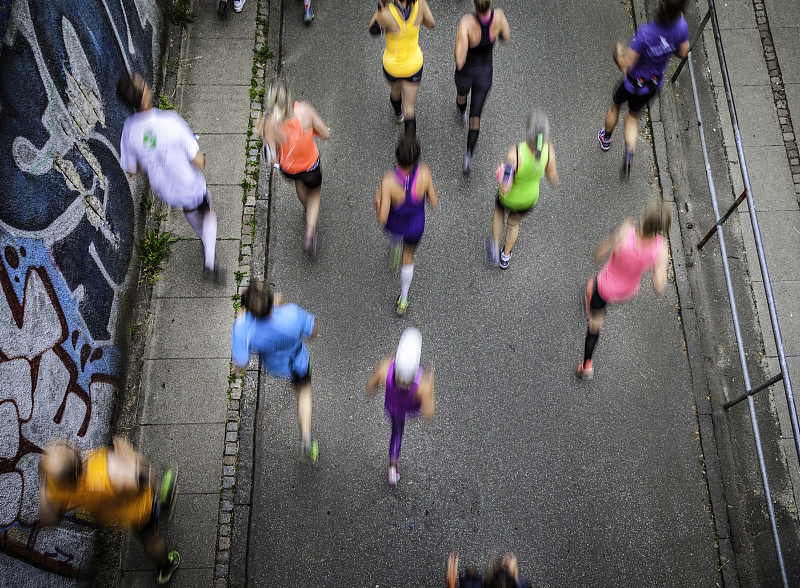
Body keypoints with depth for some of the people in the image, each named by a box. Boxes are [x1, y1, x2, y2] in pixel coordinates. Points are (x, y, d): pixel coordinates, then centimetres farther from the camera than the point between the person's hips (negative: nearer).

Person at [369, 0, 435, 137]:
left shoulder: (386, 14, -35)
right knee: (409, 109, 14)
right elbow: (431, 23, -5)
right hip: (414, 64, 0)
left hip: (392, 66, 0)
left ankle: (398, 114, 67)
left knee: (395, 89, 36)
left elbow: (373, 30, -12)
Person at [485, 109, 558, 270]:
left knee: (499, 212, 36)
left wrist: (500, 175, -18)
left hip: (510, 198, -3)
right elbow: (554, 181, -15)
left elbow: (505, 190, -38)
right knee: (514, 222, 35)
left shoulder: (515, 153, -42)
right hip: (530, 199, 3)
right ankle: (505, 256, 56)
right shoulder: (548, 150, -30)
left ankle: (495, 248, 44)